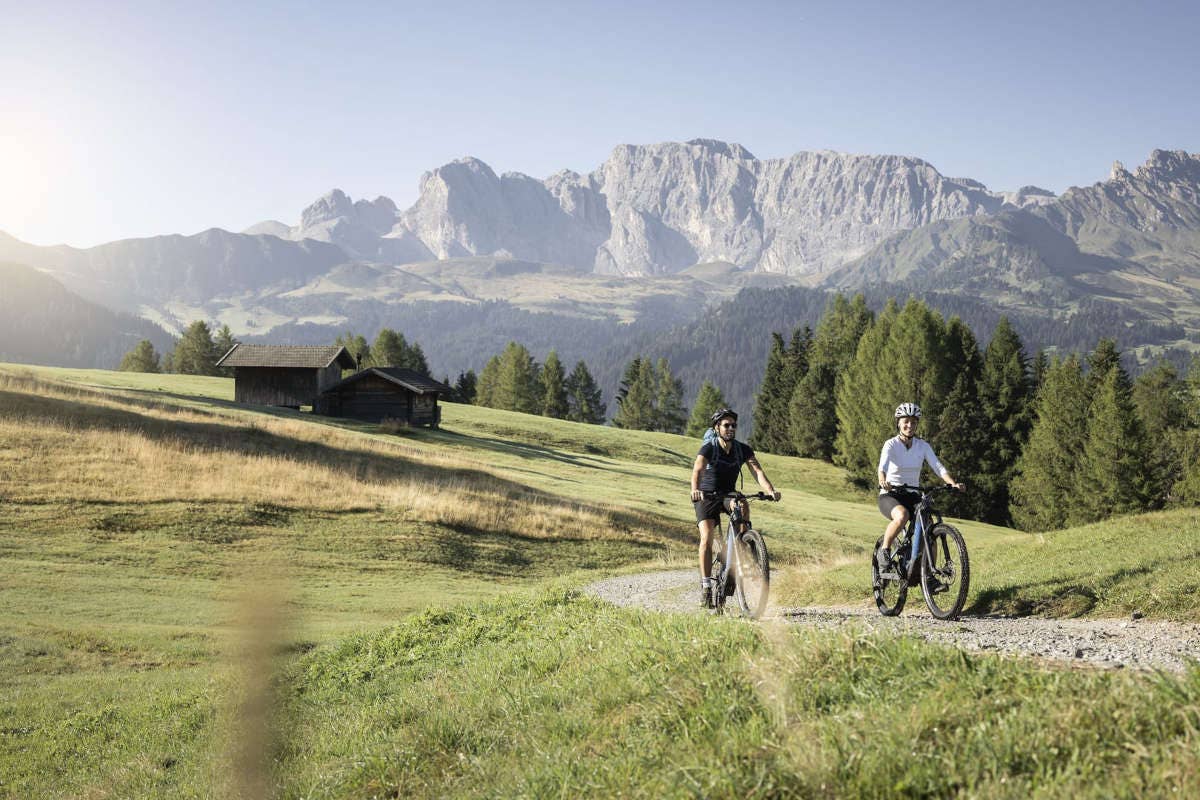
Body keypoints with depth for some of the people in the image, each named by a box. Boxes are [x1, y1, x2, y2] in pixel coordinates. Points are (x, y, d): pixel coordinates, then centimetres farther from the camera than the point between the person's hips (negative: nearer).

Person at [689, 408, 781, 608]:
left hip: (729, 494, 2)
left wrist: (770, 491, -41)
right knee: (707, 538, -19)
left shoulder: (743, 449, -8)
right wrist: (695, 489, -57)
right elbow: (697, 469, -35)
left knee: (743, 505, -33)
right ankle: (706, 586, -14)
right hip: (707, 496, -2)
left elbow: (757, 471, -21)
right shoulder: (708, 448, -18)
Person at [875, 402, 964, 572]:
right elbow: (883, 466, -27)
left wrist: (953, 483, -27)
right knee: (902, 516, -37)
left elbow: (938, 467, -9)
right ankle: (884, 551, -14)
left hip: (912, 496, 4)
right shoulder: (891, 444, -10)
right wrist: (882, 481, -50)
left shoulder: (923, 446, 2)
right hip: (890, 496, -4)